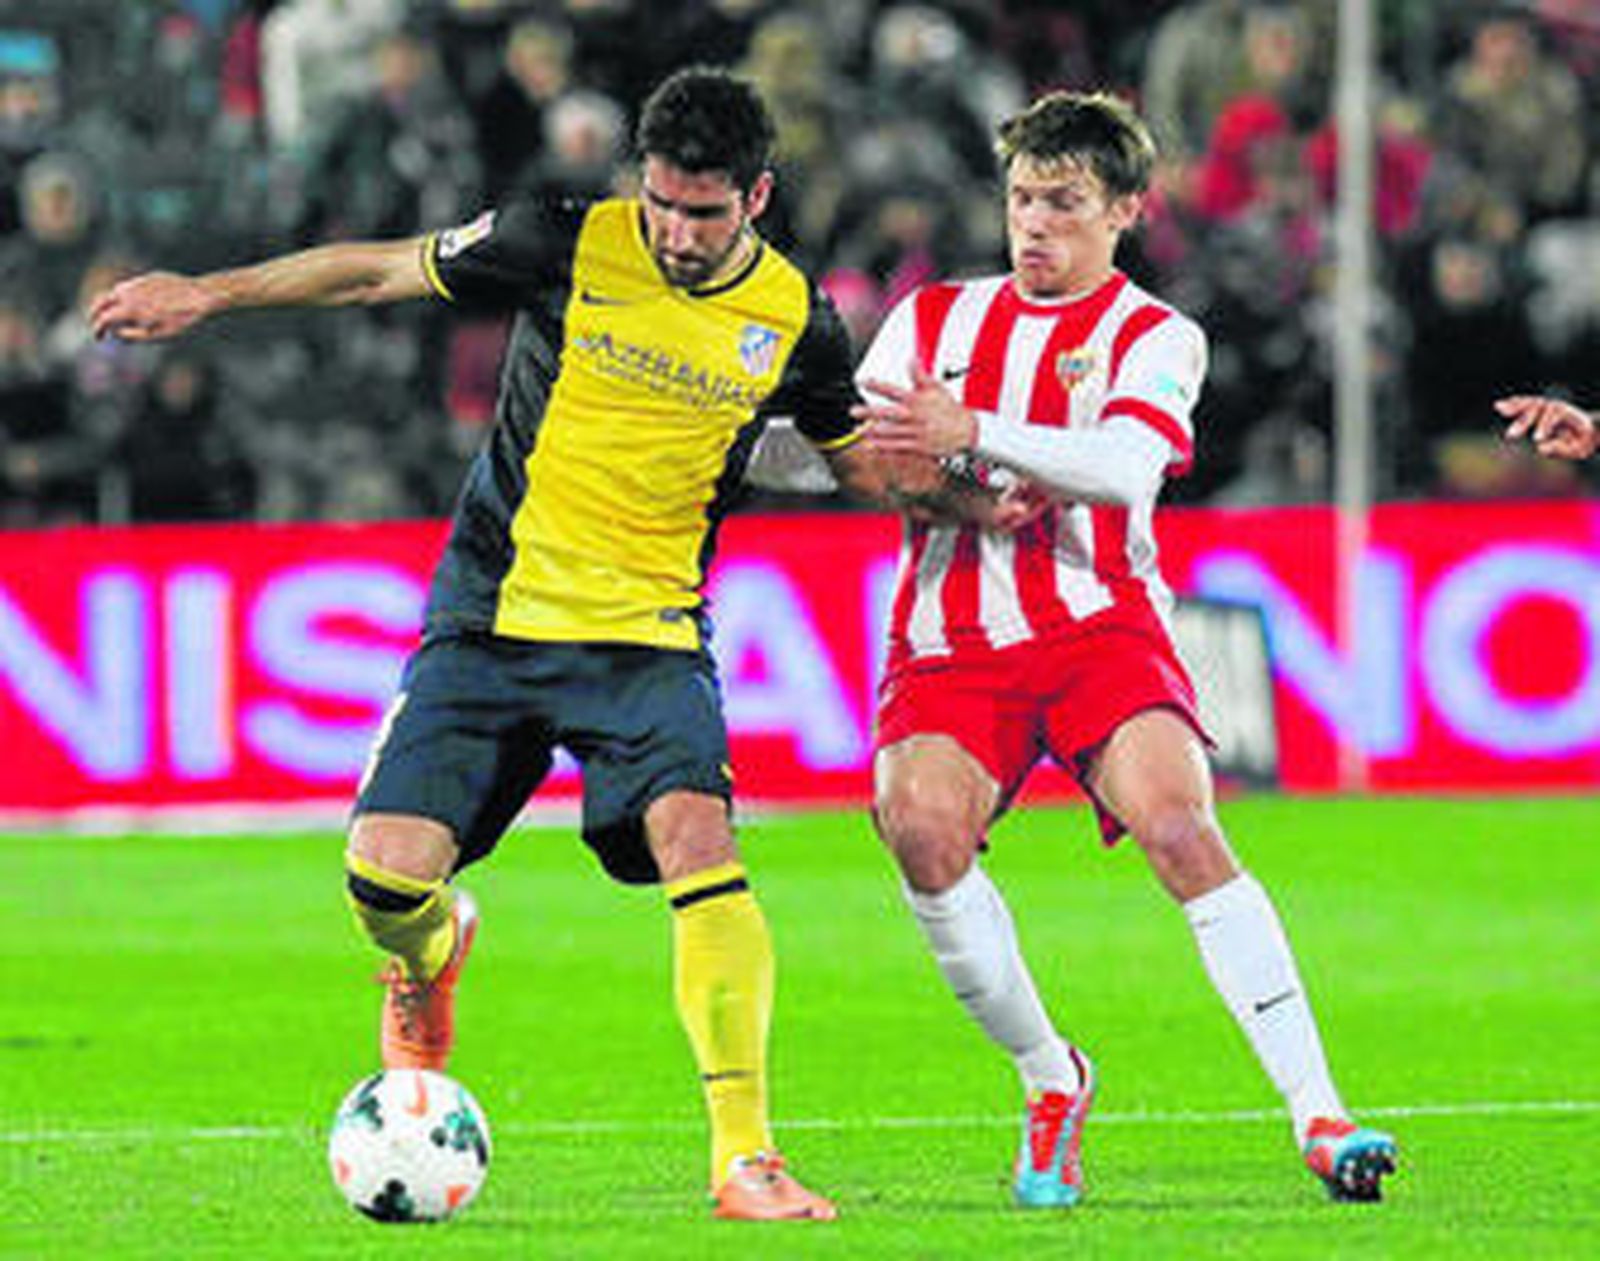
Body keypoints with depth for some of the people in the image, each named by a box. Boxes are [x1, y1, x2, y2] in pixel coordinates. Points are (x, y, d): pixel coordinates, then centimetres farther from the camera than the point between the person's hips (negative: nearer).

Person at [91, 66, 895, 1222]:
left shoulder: (794, 320, 0)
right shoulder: (567, 248, -6)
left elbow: (867, 463, 17)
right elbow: (384, 269, 5)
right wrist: (208, 294, 4)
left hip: (648, 630, 0)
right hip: (493, 617, 0)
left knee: (698, 841, -26)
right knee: (386, 877, -10)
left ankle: (744, 1158, -23)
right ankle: (432, 958, 31)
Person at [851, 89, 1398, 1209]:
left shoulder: (1153, 337, 6)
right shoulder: (935, 318, 18)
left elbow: (1123, 467, -13)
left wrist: (973, 435, -23)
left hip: (1097, 623, -2)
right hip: (949, 641, 2)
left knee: (1179, 823, -25)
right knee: (922, 823, -26)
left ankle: (1318, 1114, -24)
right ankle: (1049, 1078, -8)